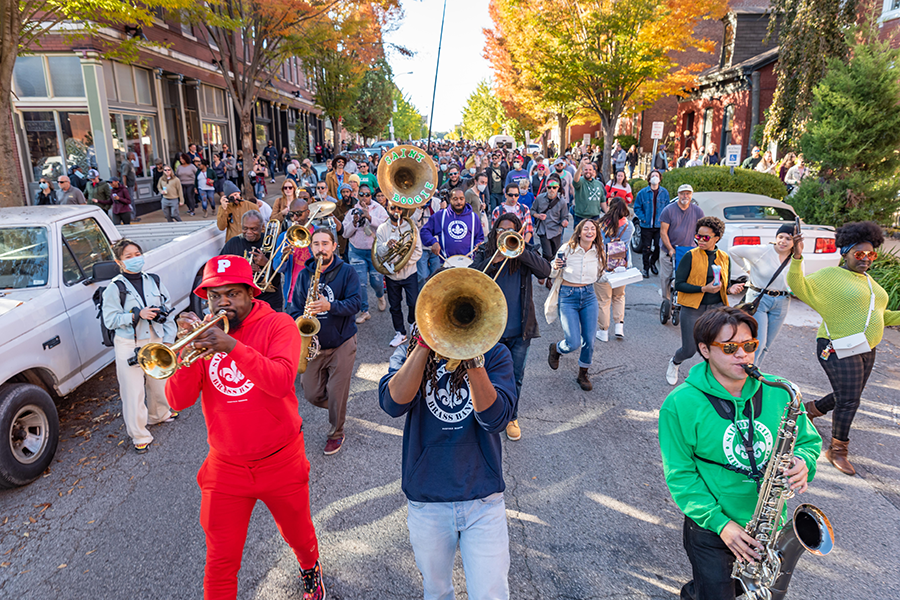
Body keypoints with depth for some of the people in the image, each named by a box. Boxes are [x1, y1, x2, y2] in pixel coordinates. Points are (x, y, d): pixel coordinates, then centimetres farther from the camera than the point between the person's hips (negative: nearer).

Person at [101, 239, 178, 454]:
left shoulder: (154, 281, 3)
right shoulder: (114, 288, -10)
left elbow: (167, 303, 14)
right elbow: (110, 320, -12)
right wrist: (137, 315, -23)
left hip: (155, 340, 4)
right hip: (129, 345, -4)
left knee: (159, 381, 20)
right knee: (133, 390, 0)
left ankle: (159, 414, 48)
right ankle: (139, 435, 15)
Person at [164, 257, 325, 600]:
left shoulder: (278, 324, -10)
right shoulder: (203, 334, 0)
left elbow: (281, 381, -27)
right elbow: (178, 401, -8)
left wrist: (233, 346, -37)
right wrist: (187, 350, -23)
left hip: (281, 462, -1)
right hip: (225, 467, 2)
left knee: (298, 535, 22)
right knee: (220, 562, 6)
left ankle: (310, 571, 53)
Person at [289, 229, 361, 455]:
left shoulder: (346, 271, -5)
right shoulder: (304, 274, 5)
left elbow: (355, 303, -13)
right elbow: (295, 307, 6)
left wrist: (330, 305, -29)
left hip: (342, 343, -3)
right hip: (313, 343, 4)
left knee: (337, 393, 1)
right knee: (311, 394, 7)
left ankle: (336, 433, 25)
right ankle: (338, 409, 38)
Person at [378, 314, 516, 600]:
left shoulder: (494, 353, -3)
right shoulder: (409, 353, 0)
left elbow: (496, 419, -18)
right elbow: (393, 403, -20)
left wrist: (473, 359, -29)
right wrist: (424, 343, -25)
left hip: (483, 500, -1)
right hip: (426, 501, 1)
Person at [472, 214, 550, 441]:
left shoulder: (525, 253, 1)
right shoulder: (483, 253, 0)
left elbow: (545, 271, -15)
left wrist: (520, 252, -23)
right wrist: (493, 260, -23)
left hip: (520, 329, 1)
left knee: (516, 377, 12)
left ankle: (511, 417, 33)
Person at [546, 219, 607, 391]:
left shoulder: (599, 252, 0)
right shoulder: (567, 249, -11)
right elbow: (553, 275, -2)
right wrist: (556, 267, -24)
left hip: (589, 296, 4)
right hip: (568, 297, -3)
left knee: (589, 341, 3)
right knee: (574, 343, -10)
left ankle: (583, 375, 28)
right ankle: (555, 348, 27)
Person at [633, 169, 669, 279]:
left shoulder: (664, 192, 3)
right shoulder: (642, 193, -2)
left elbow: (667, 207, 9)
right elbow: (637, 207, 2)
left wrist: (664, 219, -3)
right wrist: (643, 218, -9)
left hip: (659, 225, 2)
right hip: (646, 225, -2)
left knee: (658, 247, 5)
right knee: (646, 248, 3)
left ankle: (653, 263, 31)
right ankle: (646, 268, 17)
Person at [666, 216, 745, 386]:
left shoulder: (724, 258, 7)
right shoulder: (690, 256, -6)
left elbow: (724, 286, 18)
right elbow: (678, 284, -10)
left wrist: (730, 290, -5)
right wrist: (704, 289, -20)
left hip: (716, 308, 3)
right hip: (692, 309, -3)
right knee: (689, 350, 0)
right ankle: (674, 363, 36)